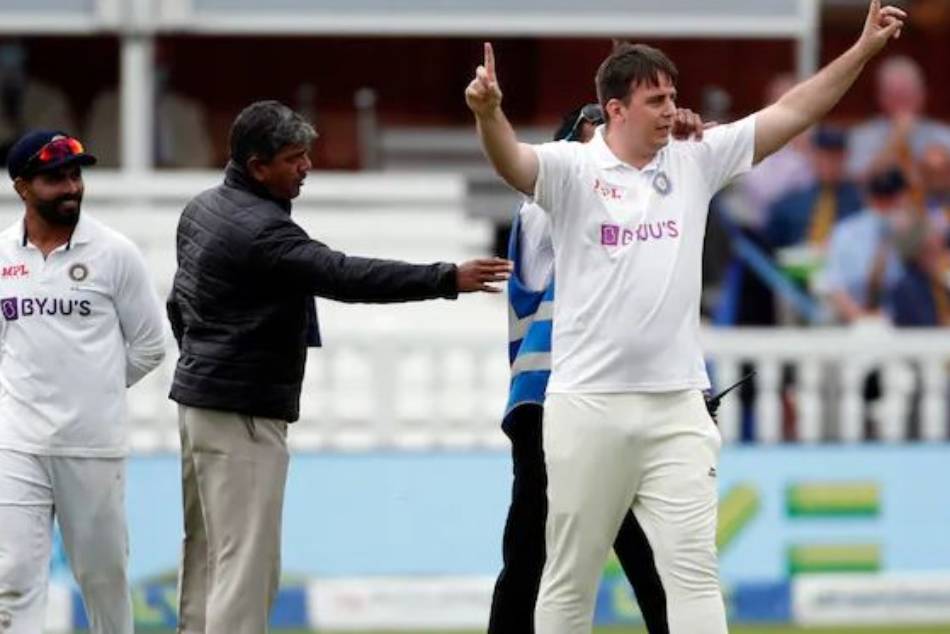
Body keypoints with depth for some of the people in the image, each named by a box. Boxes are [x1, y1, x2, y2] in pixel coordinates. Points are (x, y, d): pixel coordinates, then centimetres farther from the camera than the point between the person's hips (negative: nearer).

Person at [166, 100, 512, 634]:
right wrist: (448, 280, -33)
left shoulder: (204, 209, 12)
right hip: (243, 413, -11)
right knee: (247, 564, -11)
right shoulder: (261, 230, -21)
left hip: (199, 399, 11)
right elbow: (346, 276, -30)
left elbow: (181, 302, 23)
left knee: (207, 552, 15)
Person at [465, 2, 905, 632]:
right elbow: (513, 161, -24)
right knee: (570, 577, 5)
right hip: (588, 405, -3)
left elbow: (791, 113, 8)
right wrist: (488, 113, -46)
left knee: (694, 569, 0)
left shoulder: (695, 164, 8)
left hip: (677, 405, 3)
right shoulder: (573, 169, -5)